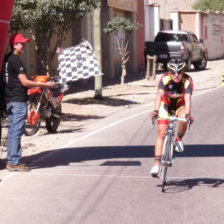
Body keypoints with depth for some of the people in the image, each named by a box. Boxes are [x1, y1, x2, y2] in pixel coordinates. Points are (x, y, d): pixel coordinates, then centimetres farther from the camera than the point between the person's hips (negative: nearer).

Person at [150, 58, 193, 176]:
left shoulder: (187, 81, -28)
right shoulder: (165, 79, -27)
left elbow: (187, 99, -39)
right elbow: (159, 96, -38)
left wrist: (188, 114, -55)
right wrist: (155, 111, -54)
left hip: (180, 105, 0)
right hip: (166, 104, 0)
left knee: (183, 120, -34)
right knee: (161, 133, -11)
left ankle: (179, 139, -3)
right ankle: (157, 163, -10)